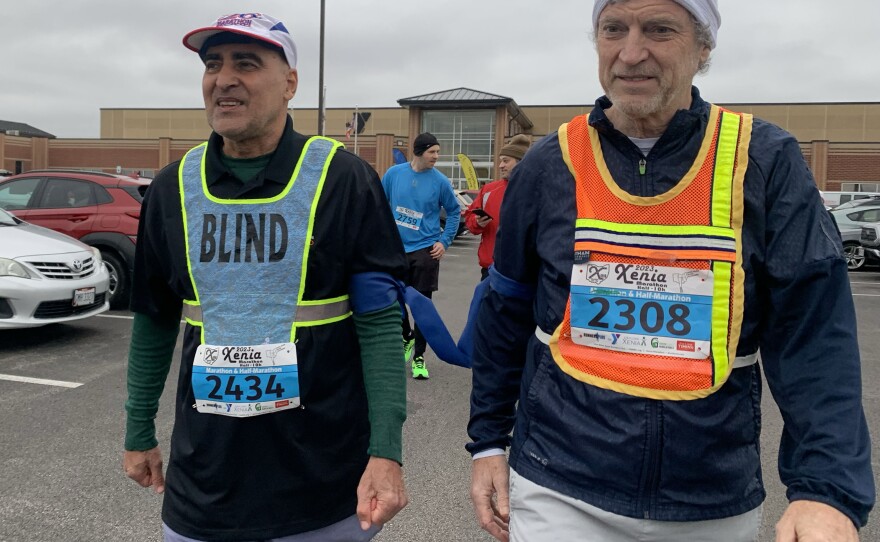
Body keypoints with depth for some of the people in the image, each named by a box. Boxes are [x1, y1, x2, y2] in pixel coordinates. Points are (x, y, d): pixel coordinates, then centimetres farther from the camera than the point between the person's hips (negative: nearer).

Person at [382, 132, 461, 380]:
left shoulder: (440, 181, -7)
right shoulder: (394, 173, -3)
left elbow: (454, 211, 4)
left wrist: (444, 241, -4)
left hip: (425, 250, -2)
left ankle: (419, 357, 13)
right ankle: (407, 338, 39)